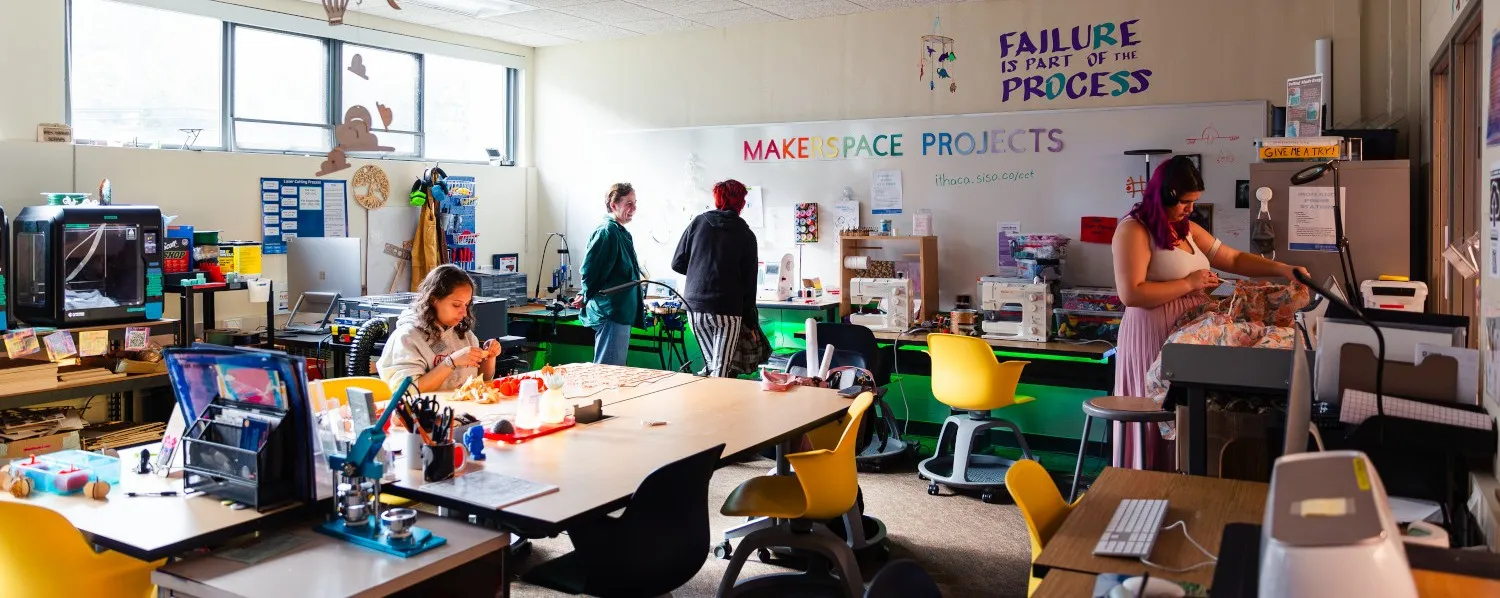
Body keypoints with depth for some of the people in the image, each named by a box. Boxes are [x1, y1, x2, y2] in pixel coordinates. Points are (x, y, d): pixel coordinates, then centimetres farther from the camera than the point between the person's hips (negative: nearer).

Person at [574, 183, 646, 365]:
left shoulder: (623, 233, 17)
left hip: (623, 313, 10)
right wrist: (587, 298, -3)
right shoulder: (607, 232, -14)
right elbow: (589, 270, -16)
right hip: (611, 312, -10)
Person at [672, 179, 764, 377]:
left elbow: (677, 264, 6)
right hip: (728, 309, -3)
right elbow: (749, 281, 1)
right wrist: (750, 320, 9)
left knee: (710, 364, 18)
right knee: (720, 370, -3)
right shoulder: (746, 235, 2)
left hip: (695, 306, 3)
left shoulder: (698, 223, 6)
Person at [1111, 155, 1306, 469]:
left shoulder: (1188, 230, 15)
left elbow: (1234, 259, 18)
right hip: (1153, 338, -8)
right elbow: (1131, 294, -21)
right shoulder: (1134, 230, -12)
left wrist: (1283, 270, 6)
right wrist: (1189, 284, -15)